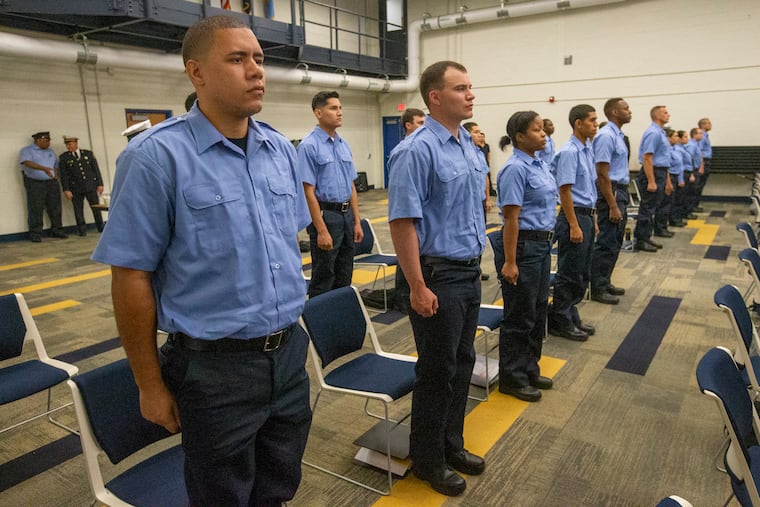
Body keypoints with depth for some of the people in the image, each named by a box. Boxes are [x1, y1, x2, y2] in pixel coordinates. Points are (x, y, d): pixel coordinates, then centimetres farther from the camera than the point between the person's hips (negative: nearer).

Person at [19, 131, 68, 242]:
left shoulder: (50, 152, 19)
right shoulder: (27, 150, -1)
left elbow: (56, 165, 24)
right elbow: (27, 162, -20)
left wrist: (56, 175, 3)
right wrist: (43, 168, -34)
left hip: (52, 183, 5)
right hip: (35, 183, -5)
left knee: (55, 207, 4)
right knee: (35, 209, -5)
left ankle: (57, 230, 12)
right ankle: (35, 234, -1)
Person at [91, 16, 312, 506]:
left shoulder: (282, 149, 5)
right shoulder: (157, 155, -14)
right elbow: (131, 276, -11)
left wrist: (291, 326, 15)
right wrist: (151, 385, -7)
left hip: (290, 352, 5)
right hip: (216, 368, -5)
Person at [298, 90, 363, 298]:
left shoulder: (344, 145, 11)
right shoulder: (309, 146, -11)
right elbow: (309, 191, -15)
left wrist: (357, 222, 9)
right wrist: (321, 230, -19)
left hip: (346, 214, 7)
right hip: (325, 215, -7)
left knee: (344, 277, 15)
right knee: (323, 280, 2)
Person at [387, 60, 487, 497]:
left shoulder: (469, 145, 10)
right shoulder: (418, 150, -17)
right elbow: (402, 222, -21)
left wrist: (477, 261, 17)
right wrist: (418, 288, -21)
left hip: (471, 273, 8)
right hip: (439, 277, -8)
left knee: (463, 364, 18)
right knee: (438, 371, 6)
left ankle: (452, 445, 37)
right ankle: (428, 459, 27)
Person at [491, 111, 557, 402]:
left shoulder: (539, 164, 11)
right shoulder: (516, 168, -16)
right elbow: (511, 218, -20)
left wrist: (546, 243, 20)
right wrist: (509, 262, -21)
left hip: (543, 244, 9)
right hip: (523, 245, -9)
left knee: (538, 311, 17)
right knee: (520, 316, 3)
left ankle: (530, 370, 32)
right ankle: (512, 378, 18)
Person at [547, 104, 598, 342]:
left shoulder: (588, 150, 13)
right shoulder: (569, 152, -15)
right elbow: (565, 191, -19)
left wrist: (593, 219, 18)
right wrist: (574, 226, -20)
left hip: (587, 215, 9)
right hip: (574, 216, -9)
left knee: (582, 274, 15)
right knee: (570, 274, -1)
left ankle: (571, 316, 27)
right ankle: (559, 322, 12)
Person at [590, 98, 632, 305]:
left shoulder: (617, 135, 14)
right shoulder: (606, 135, -16)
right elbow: (602, 174, -21)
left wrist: (620, 203, 16)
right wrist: (612, 206, -22)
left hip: (620, 191, 10)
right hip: (610, 192, -10)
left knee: (614, 243, 15)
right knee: (607, 243, -5)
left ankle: (605, 282, 25)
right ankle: (598, 288, 4)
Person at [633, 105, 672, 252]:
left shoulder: (661, 132, 17)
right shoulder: (653, 133, -15)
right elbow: (647, 158, -21)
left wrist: (667, 181, 23)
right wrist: (651, 182, -24)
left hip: (660, 173, 10)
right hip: (652, 173, -10)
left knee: (653, 208, 13)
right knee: (647, 208, -5)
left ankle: (646, 238, 21)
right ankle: (640, 241, 1)